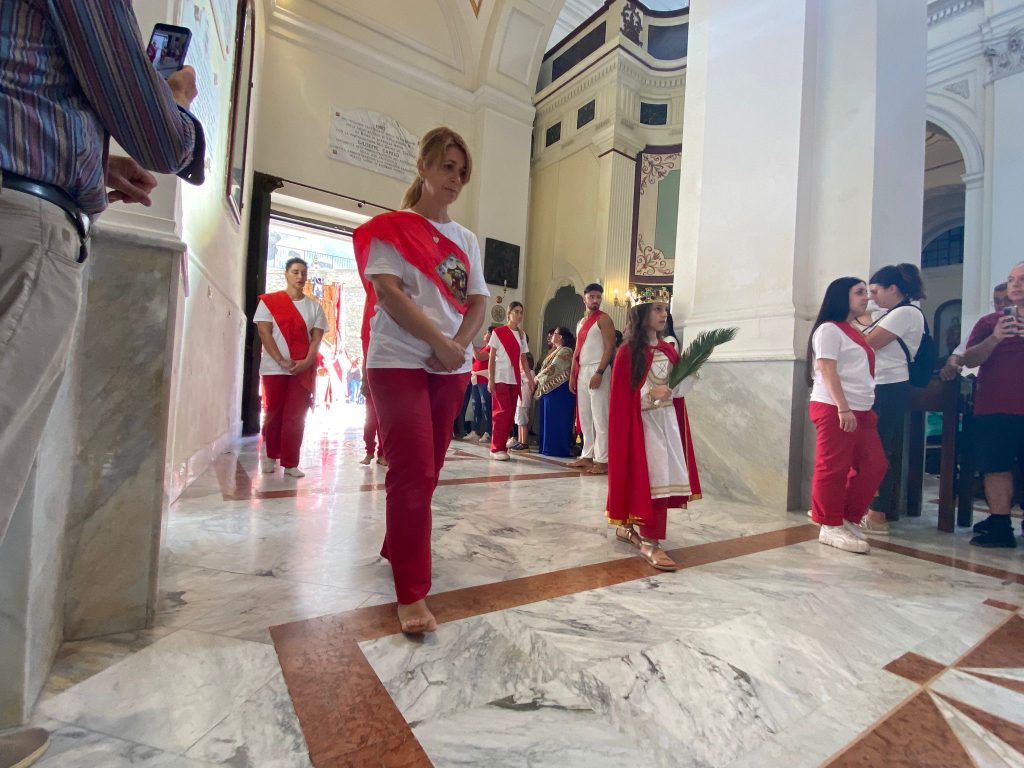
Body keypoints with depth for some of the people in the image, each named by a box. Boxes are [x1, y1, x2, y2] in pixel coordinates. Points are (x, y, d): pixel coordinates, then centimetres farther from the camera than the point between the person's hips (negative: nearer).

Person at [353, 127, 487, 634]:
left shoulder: (466, 240, 18)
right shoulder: (391, 227, 3)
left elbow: (478, 302, 10)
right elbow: (388, 292, -10)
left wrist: (460, 345, -9)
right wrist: (438, 342, -15)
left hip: (452, 367, 6)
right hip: (399, 362, -5)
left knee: (428, 469, 11)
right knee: (413, 471, -11)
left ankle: (396, 547, 33)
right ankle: (411, 594, 0)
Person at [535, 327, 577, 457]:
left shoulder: (565, 351, -9)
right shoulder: (555, 351, 22)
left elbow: (551, 369, -16)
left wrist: (537, 377, -5)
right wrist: (539, 378, 3)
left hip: (559, 390, -10)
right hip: (550, 390, 10)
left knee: (556, 420, -6)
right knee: (547, 420, 11)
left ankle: (555, 449, 0)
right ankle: (546, 447, 16)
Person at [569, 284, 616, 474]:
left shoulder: (603, 319, -3)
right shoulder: (581, 322, 20)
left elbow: (610, 347, -12)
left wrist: (599, 372, -21)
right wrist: (572, 375, 13)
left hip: (596, 370, -8)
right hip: (582, 371, 8)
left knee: (599, 417, -8)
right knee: (585, 417, 9)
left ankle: (603, 460, -4)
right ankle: (587, 456, 16)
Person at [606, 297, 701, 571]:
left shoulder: (668, 350, 10)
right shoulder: (628, 352, -11)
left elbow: (676, 391, 13)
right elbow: (622, 398, -12)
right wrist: (651, 394, -22)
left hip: (668, 421, 7)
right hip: (642, 423, -7)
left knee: (665, 477, 10)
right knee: (651, 479, -9)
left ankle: (629, 527, 26)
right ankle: (649, 543, 2)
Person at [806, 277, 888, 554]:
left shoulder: (855, 333, 22)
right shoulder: (829, 329, -5)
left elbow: (862, 374, 22)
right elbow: (827, 372, -14)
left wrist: (867, 408, 14)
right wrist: (843, 408, -20)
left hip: (861, 410, 9)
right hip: (834, 409, -9)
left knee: (874, 466, 8)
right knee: (833, 469, -5)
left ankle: (849, 521, 19)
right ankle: (830, 527, 4)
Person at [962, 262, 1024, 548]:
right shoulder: (989, 322, 11)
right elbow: (969, 360, 3)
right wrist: (994, 338, -14)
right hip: (993, 408, 1)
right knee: (996, 467, 1)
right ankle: (1000, 526, 7)